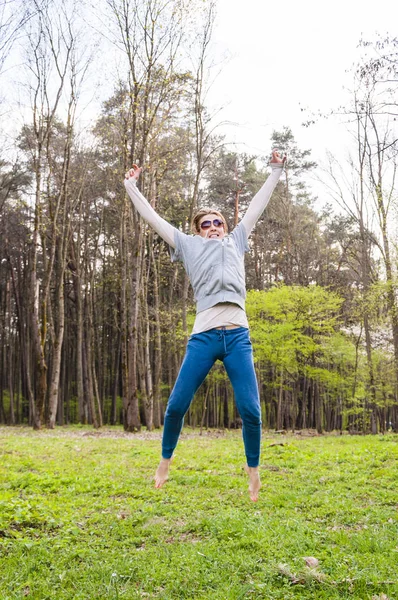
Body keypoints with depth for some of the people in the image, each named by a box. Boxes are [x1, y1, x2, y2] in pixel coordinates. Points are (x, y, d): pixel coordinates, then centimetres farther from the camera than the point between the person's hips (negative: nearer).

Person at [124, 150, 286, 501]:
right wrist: (131, 186, 28)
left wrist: (276, 172, 31)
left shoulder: (236, 241, 25)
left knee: (250, 410, -4)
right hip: (204, 337, -1)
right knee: (176, 406, -2)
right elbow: (153, 218, 24)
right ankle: (166, 461, 23)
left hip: (238, 336, 1)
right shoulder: (189, 245, 21)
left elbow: (257, 206, 28)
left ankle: (253, 472, 17)